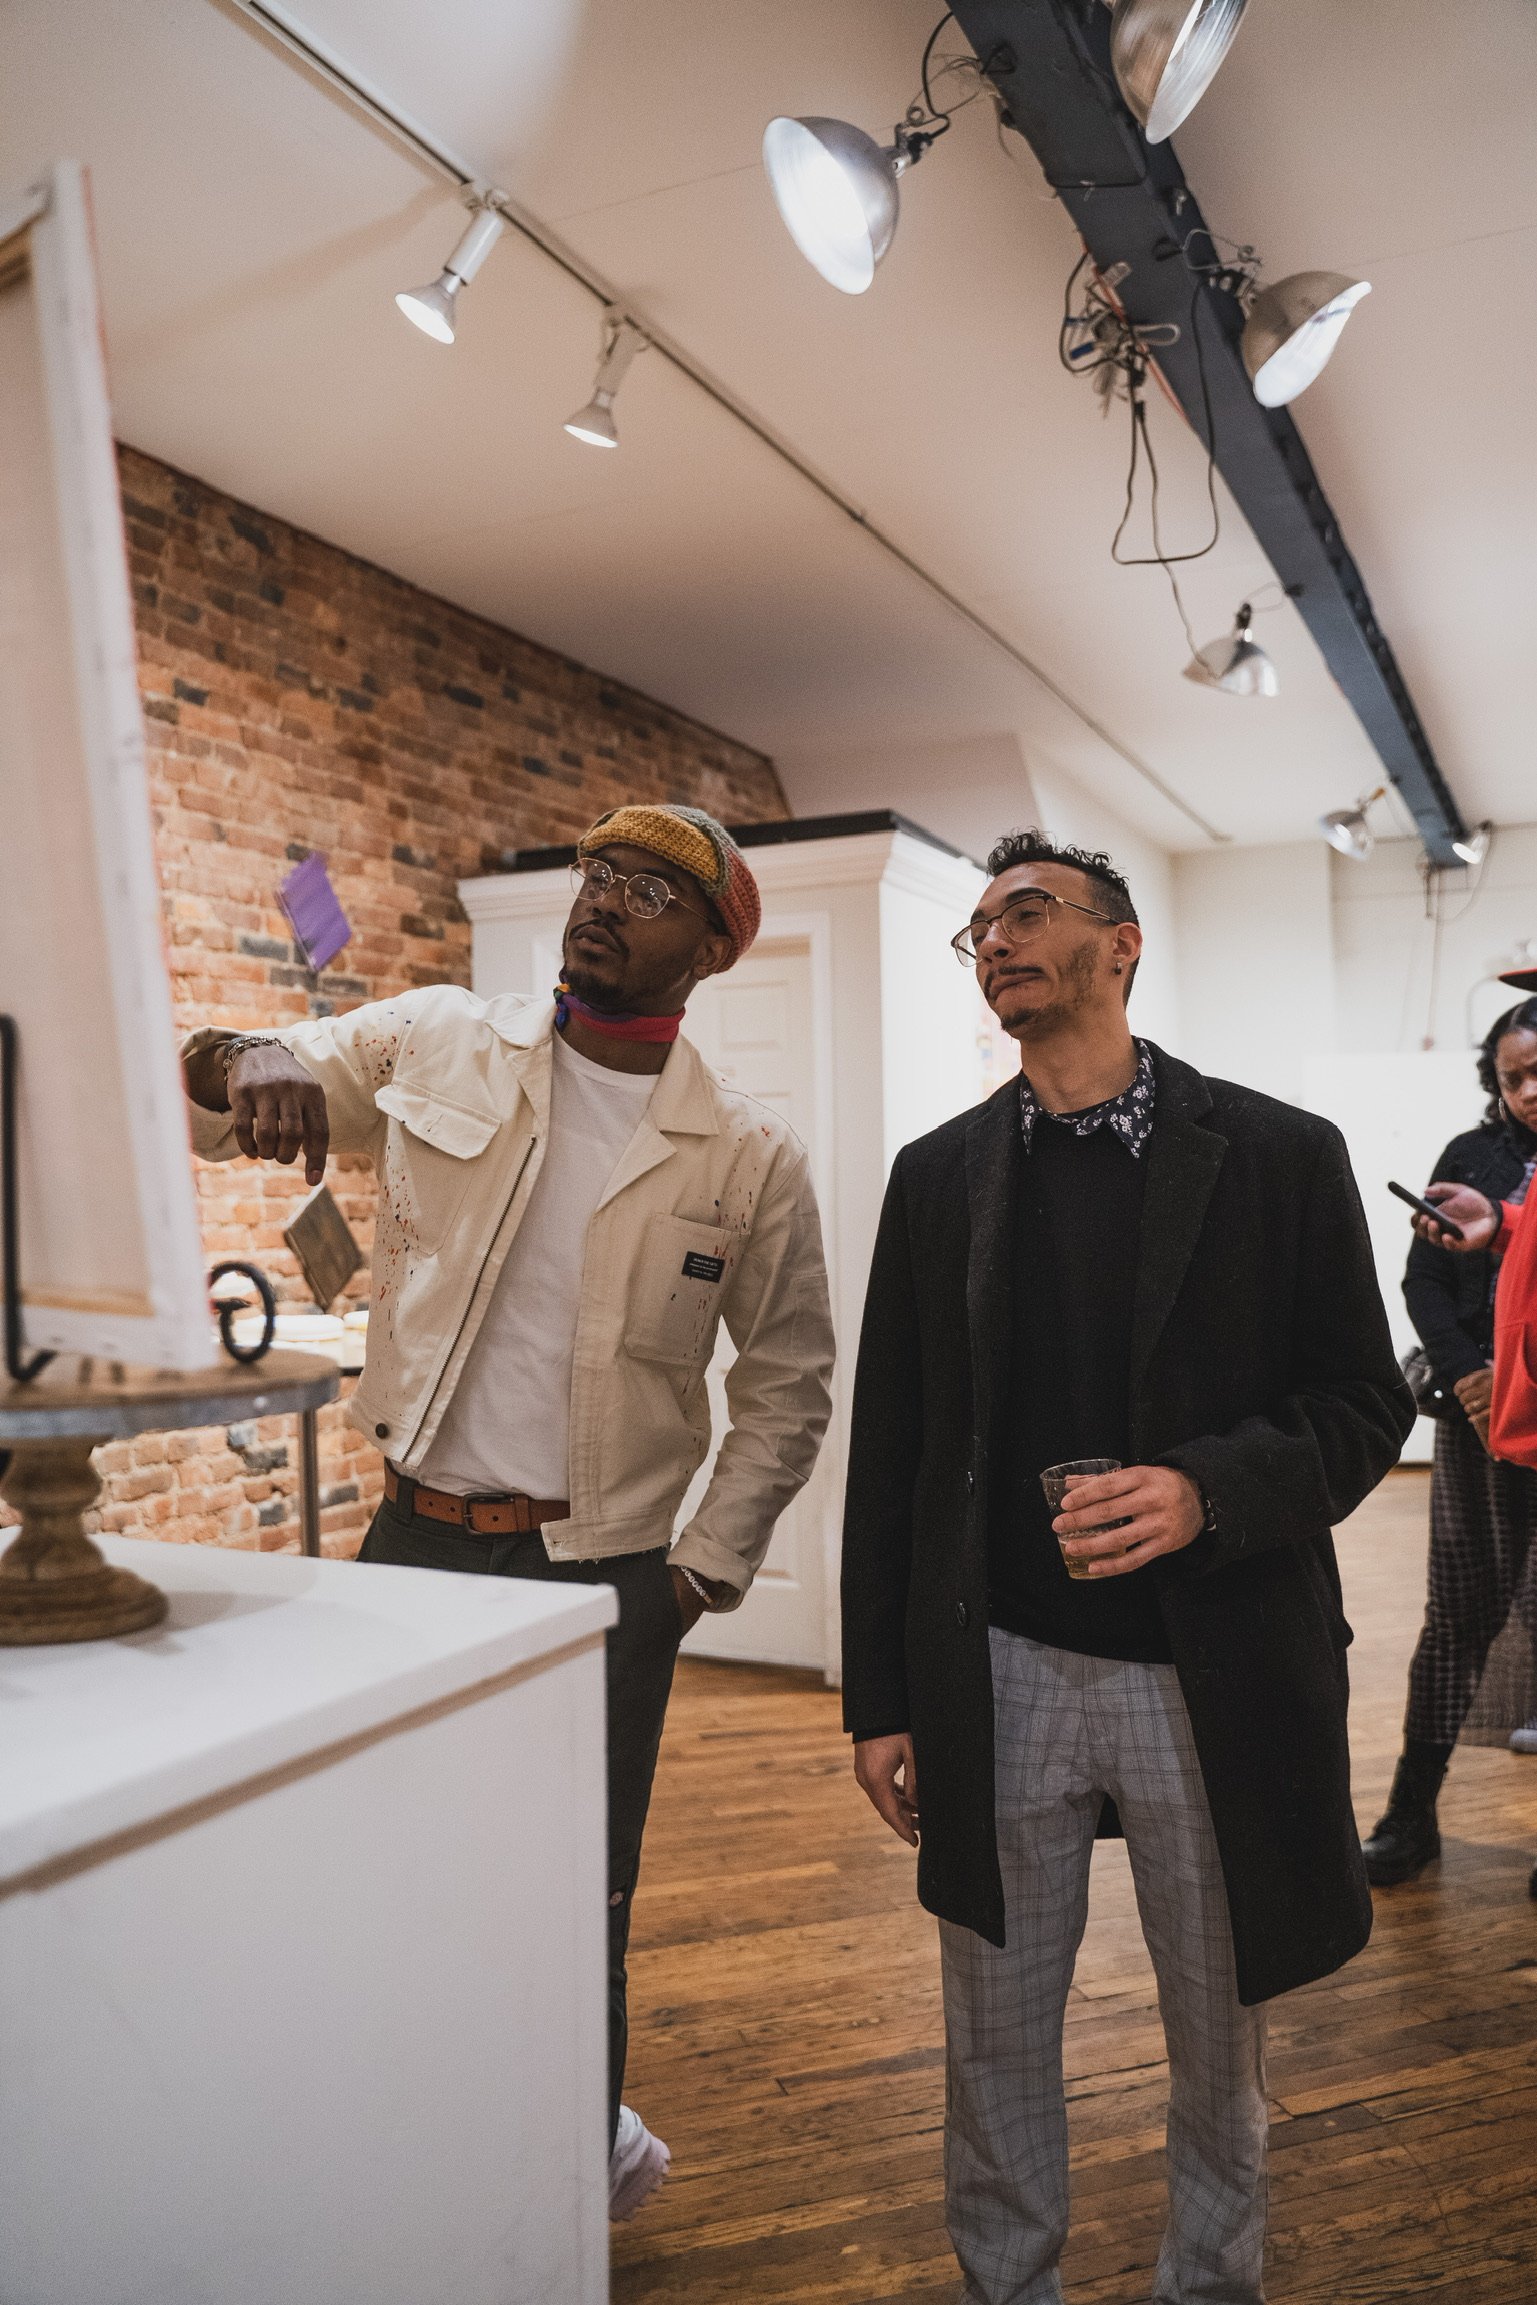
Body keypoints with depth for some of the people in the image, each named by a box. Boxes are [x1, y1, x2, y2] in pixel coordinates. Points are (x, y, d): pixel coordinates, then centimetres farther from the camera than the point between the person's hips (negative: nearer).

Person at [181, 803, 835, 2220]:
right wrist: (245, 1065, -20)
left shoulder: (752, 1158, -5)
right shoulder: (435, 1046, -2)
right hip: (413, 1536, 3)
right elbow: (209, 1106, 4)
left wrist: (709, 1574, -2)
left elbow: (789, 1380, 4)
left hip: (602, 1574, -2)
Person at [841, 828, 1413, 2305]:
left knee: (1219, 2033, 18)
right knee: (996, 2035, 15)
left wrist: (1206, 1488, -22)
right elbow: (890, 1451, 5)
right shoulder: (940, 1174, 3)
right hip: (1001, 1674, 2)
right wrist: (880, 1697, 4)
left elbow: (1364, 1404, -2)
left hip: (1215, 1678, -1)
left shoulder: (1277, 1155, -4)